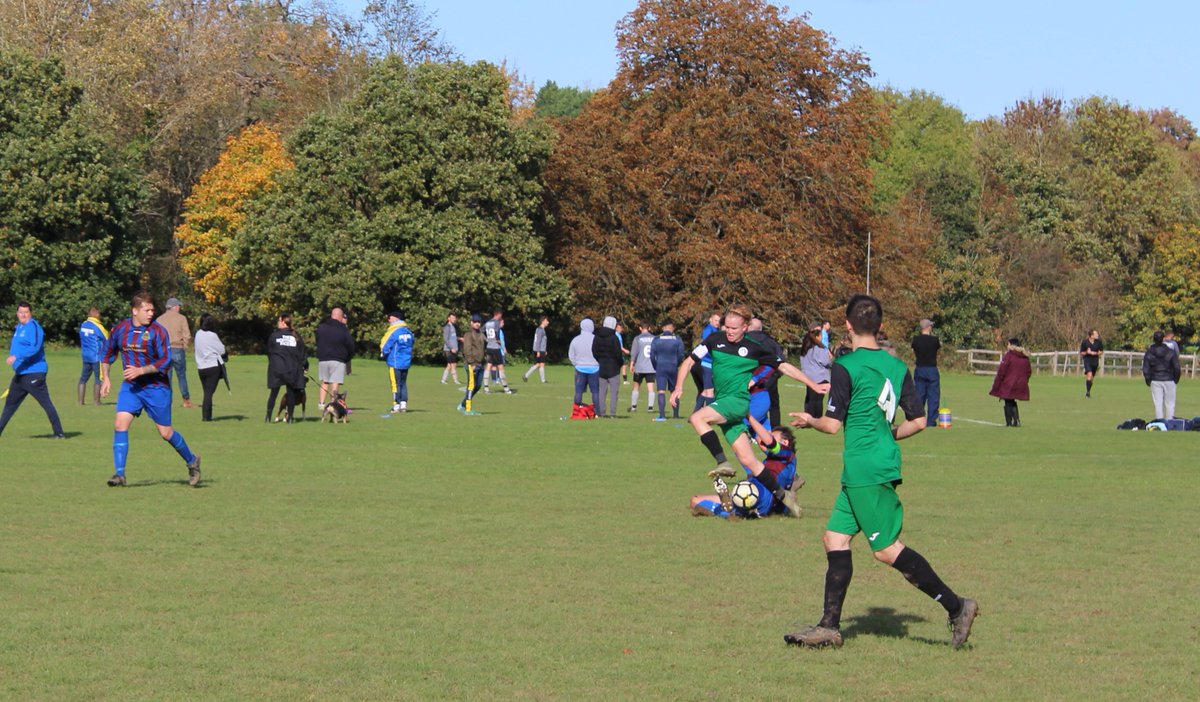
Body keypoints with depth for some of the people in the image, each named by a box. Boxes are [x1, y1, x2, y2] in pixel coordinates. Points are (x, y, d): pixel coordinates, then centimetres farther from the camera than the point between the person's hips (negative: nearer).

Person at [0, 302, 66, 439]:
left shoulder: (33, 327, -12)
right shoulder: (19, 328, 17)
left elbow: (35, 347, -25)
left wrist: (17, 356, -30)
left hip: (34, 373, -10)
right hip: (20, 374, 10)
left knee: (46, 403, -10)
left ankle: (59, 433, -10)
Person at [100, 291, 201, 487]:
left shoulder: (157, 331, -12)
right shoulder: (120, 329, -1)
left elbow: (166, 361, -15)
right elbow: (108, 354, 15)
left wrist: (140, 370, -23)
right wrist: (106, 378, 7)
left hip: (156, 387, -3)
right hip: (130, 386, 3)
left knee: (165, 432, 3)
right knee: (120, 425, -14)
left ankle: (192, 462, 27)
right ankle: (119, 475, -11)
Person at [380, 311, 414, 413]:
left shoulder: (393, 332, -15)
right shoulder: (408, 331, 5)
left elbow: (384, 347, -11)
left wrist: (384, 354, 8)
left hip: (395, 362, -6)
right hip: (406, 362, 6)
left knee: (396, 384, 1)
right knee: (403, 383, 14)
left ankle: (397, 405, 2)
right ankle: (404, 403, 12)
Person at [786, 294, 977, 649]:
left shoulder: (845, 367, -11)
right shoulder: (897, 366, 9)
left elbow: (833, 424, -11)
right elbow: (918, 421, 9)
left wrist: (809, 420, 9)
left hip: (864, 470, -8)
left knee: (887, 549, -6)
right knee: (835, 537, 11)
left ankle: (956, 606, -8)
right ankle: (830, 626, 9)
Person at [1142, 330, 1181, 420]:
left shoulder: (1149, 352, -2)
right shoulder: (1171, 352, -6)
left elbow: (1145, 369, -1)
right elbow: (1177, 368, -6)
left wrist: (1148, 381, 11)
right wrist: (1176, 379, 8)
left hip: (1155, 381, 1)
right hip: (1169, 380, -1)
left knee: (1157, 404, 4)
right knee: (1170, 404, 6)